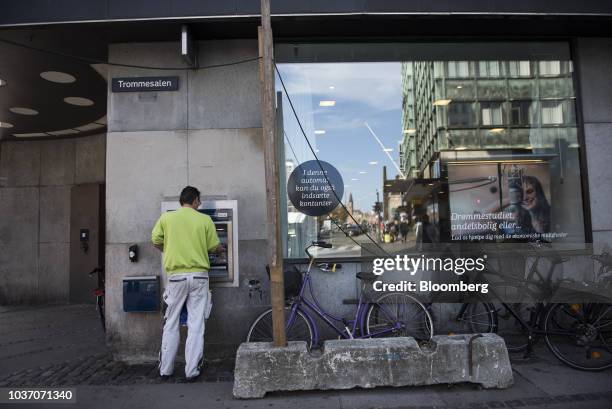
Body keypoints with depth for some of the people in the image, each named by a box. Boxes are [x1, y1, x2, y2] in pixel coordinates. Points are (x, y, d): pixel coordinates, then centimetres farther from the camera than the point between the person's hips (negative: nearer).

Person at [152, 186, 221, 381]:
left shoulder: (166, 217, 1)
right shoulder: (205, 220, -1)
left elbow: (155, 241, 3)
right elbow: (215, 247, 3)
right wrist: (219, 248, 26)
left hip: (176, 275, 1)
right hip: (199, 275, -1)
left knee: (171, 323, 13)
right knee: (196, 324, 4)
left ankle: (165, 369, 21)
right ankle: (192, 371, 8)